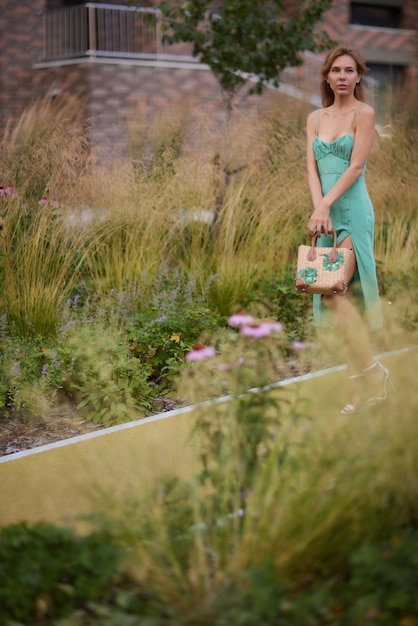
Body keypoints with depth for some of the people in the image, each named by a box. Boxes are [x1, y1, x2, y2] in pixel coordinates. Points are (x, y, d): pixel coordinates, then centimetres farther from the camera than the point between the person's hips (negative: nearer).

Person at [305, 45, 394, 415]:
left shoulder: (364, 113, -2)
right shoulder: (315, 118, 14)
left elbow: (356, 166, -11)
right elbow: (312, 168, 4)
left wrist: (324, 205, -18)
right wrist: (320, 209, -11)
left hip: (352, 210, -6)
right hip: (326, 213, 6)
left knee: (334, 291, -16)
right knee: (344, 298, 5)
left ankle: (371, 371, -2)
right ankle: (362, 388, 11)